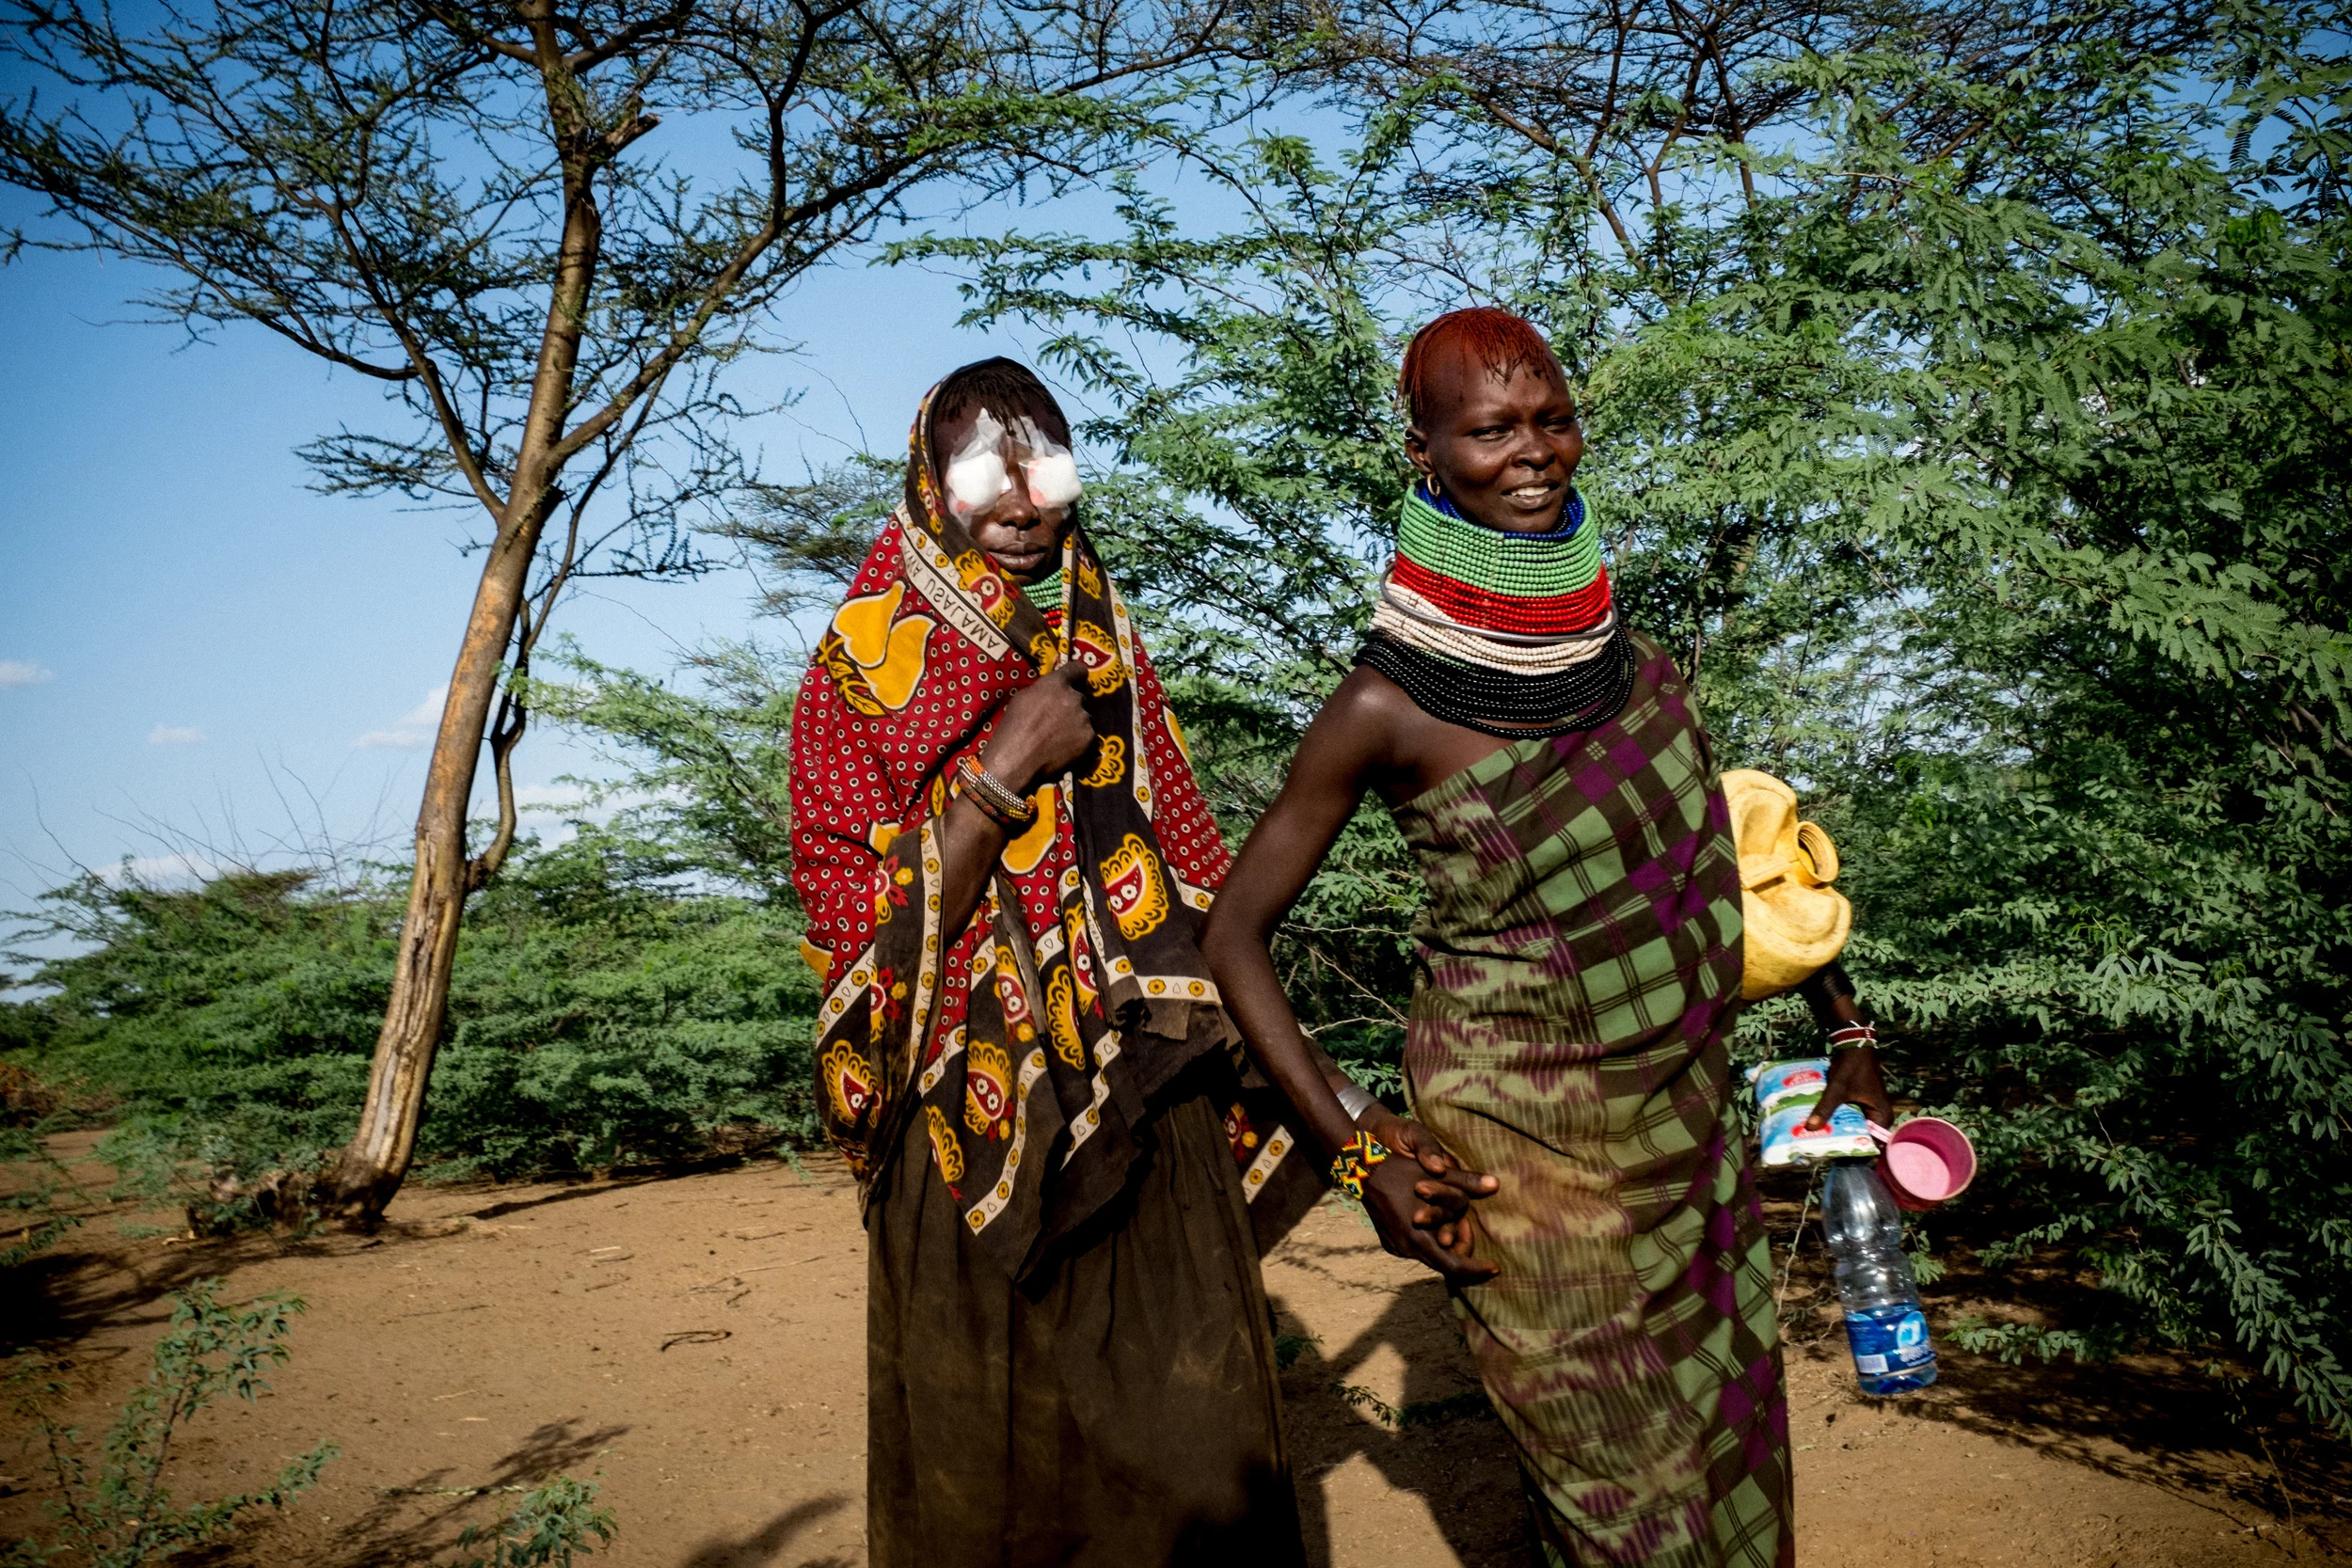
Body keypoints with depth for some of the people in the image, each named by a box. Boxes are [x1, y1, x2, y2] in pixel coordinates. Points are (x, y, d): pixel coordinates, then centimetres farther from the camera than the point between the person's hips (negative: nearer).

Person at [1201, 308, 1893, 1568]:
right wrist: (1358, 1140, -15)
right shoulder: (1392, 705, -18)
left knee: (1726, 1439, 19)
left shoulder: (1619, 642, 0)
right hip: (1524, 1137, -6)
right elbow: (1233, 933, -12)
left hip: (1685, 1114, 6)